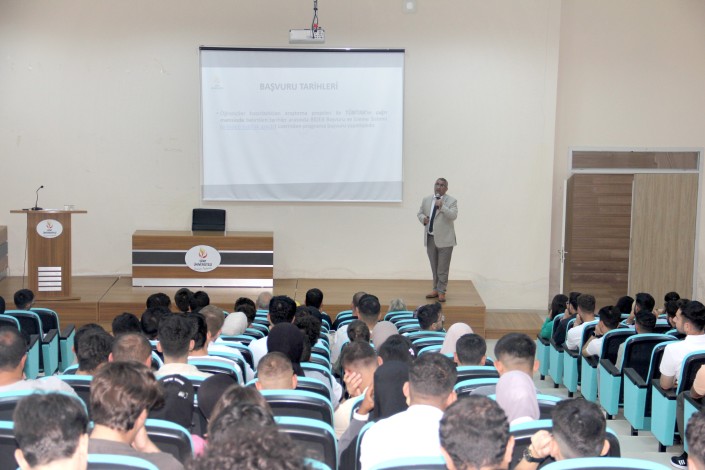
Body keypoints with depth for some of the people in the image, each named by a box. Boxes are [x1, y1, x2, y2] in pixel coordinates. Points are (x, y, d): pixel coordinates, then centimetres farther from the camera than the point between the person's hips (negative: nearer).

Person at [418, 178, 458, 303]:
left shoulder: (451, 201, -4)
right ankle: (436, 289, 23)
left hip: (444, 239, -4)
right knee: (434, 267, 13)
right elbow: (420, 213, 17)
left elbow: (453, 216, -17)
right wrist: (423, 218, -5)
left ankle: (441, 292, 6)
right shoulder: (426, 200, 10)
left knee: (443, 268, 0)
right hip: (430, 238, 4)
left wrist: (442, 206, -26)